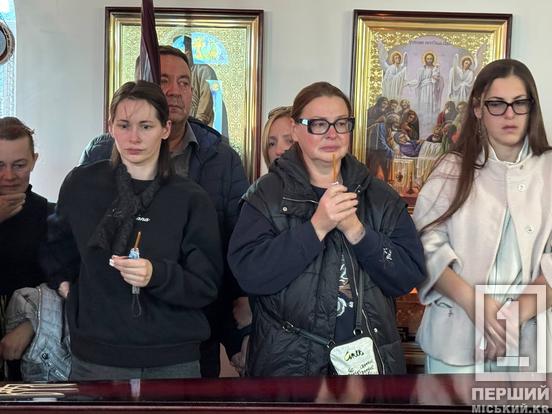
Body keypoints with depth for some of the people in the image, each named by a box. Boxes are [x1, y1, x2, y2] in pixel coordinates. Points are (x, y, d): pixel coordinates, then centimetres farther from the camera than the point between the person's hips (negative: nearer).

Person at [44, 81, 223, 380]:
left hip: (173, 360, 0)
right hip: (95, 356, 1)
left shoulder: (191, 199, -4)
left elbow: (207, 287, -6)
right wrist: (61, 280, 8)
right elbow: (53, 239, 21)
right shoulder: (82, 183, 0)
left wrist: (156, 275, -21)